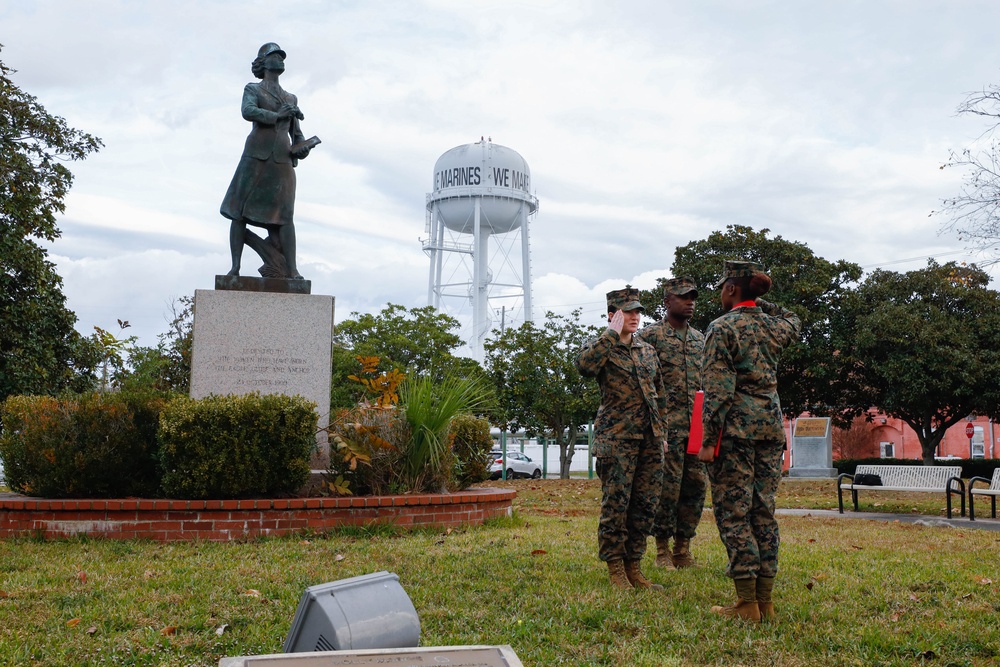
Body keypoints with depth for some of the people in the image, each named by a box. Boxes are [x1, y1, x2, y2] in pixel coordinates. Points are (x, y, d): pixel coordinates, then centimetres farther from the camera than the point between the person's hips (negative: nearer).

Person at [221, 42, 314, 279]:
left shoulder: (291, 99, 26)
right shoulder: (252, 89, 13)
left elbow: (296, 133, 25)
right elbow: (248, 112, -8)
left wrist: (302, 147, 4)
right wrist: (276, 116, -13)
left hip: (283, 160, 2)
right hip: (256, 155, -2)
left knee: (284, 215, -8)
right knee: (240, 211, -5)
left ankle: (291, 270, -14)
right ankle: (235, 266, 0)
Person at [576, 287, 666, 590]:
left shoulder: (648, 350, 17)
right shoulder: (600, 347, 0)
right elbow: (584, 365, -25)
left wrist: (662, 432, 16)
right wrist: (612, 333, -17)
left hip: (649, 439, 6)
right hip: (616, 438, -6)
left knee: (645, 505, 7)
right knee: (616, 503, -5)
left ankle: (633, 567, 16)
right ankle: (615, 570, 4)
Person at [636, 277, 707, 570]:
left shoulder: (700, 338, 17)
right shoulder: (650, 336, -3)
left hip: (698, 426, 6)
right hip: (667, 425, -6)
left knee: (696, 487, 6)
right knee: (667, 487, -4)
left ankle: (683, 548, 17)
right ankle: (662, 549, 7)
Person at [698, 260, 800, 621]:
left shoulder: (722, 327, -8)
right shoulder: (774, 327, 9)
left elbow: (717, 389, -14)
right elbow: (793, 320, 37)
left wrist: (709, 440, -13)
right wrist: (760, 302, 26)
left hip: (736, 428, -6)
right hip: (771, 425, 6)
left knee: (733, 513, -2)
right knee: (764, 512, 10)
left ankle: (747, 603, -3)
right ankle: (765, 599, 12)